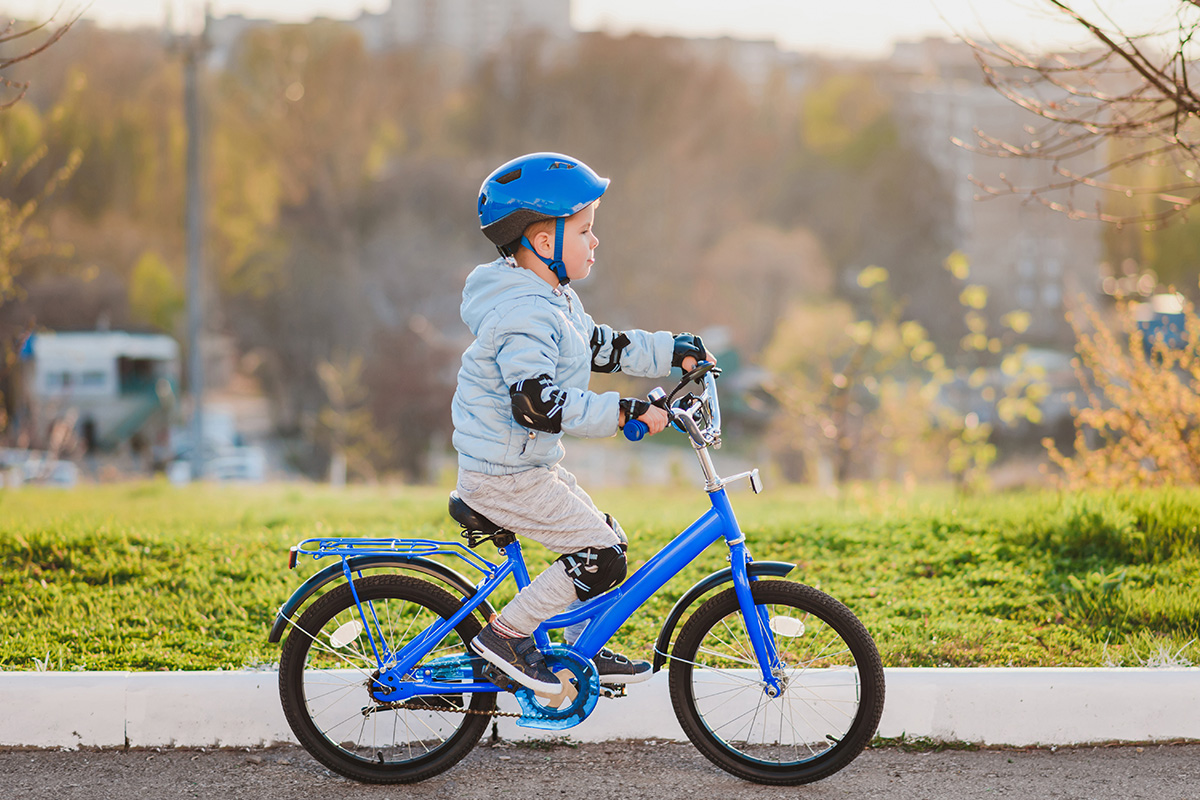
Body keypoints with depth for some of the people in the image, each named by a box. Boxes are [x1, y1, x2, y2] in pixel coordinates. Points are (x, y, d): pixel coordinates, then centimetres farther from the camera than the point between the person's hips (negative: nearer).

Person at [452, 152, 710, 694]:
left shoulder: (553, 300, 10)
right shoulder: (525, 315, -24)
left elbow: (598, 346, 26)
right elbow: (538, 403, -34)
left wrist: (669, 352, 20)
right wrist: (623, 412, -34)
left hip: (526, 465, 11)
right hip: (503, 477, -11)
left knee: (604, 540, 15)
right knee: (602, 555, -12)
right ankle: (505, 635, -5)